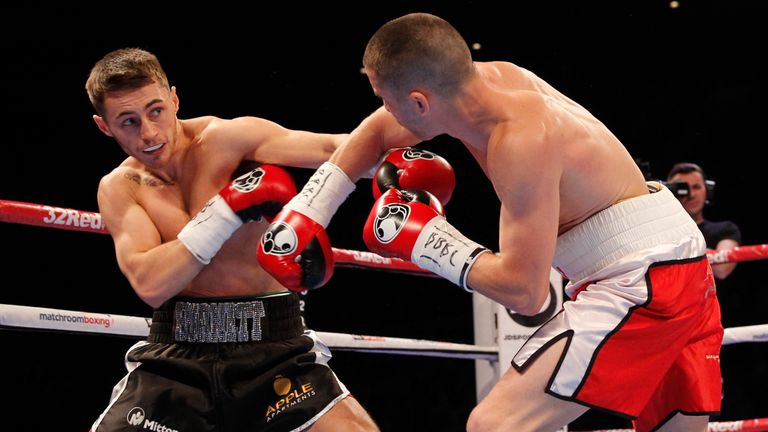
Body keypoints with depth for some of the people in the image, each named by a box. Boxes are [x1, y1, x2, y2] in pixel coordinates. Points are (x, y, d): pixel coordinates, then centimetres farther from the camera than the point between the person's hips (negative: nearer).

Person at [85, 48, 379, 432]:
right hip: (175, 355, 2)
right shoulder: (120, 188, 1)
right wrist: (229, 207, -20)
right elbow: (150, 285, -14)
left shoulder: (226, 139, -8)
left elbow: (333, 148, -19)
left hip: (274, 346, -2)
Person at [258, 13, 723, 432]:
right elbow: (378, 133, 18)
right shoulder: (485, 79, 0)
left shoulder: (522, 138, -25)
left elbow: (523, 291, -22)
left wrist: (426, 241, -12)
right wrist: (309, 209, 12)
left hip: (639, 284, -10)